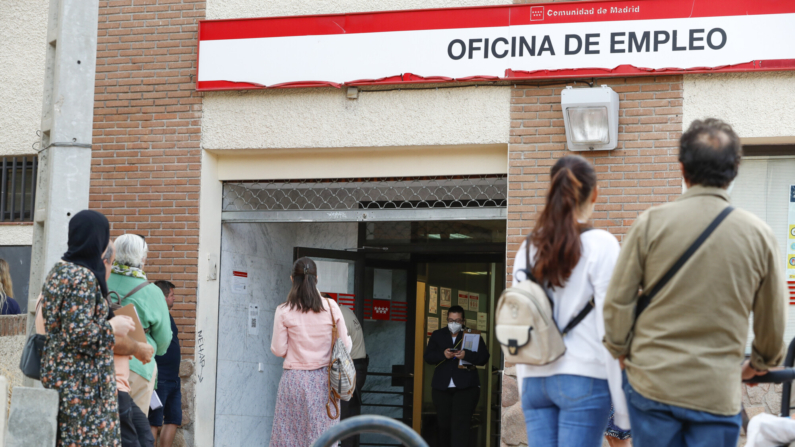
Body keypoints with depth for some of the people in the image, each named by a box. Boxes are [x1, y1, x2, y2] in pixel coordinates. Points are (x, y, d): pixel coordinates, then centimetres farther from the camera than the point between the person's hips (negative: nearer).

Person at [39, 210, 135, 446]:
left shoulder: (58, 270, 11)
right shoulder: (83, 277, -17)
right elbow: (77, 332, -23)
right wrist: (112, 327, -8)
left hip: (56, 370, 9)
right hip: (81, 379, -9)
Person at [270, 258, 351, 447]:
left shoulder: (283, 312, -5)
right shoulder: (331, 307, -1)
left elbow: (279, 350, -3)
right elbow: (346, 346, 3)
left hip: (295, 379, -1)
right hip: (324, 380, 1)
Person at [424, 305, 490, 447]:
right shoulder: (437, 335, 13)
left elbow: (484, 357, -3)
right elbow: (428, 356, 4)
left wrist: (466, 355, -21)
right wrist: (443, 354, -16)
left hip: (465, 387, -3)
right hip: (442, 387, 3)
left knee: (461, 424, -14)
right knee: (444, 424, 11)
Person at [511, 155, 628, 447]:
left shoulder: (527, 248, 10)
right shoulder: (600, 245, -5)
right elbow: (609, 326, -8)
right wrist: (622, 406, -5)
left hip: (534, 379, 5)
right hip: (584, 379, -5)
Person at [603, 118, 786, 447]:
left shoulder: (652, 223, -5)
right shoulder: (758, 234, -1)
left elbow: (618, 301, -2)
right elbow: (773, 319, 9)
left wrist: (622, 352, 15)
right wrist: (760, 363, 28)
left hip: (652, 381, 0)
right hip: (718, 392, 0)